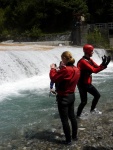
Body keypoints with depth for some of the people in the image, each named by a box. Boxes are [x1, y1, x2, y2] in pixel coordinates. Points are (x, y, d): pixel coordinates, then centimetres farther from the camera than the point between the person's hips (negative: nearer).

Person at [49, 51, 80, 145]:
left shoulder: (65, 70, -25)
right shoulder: (76, 69, 1)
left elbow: (53, 78, -17)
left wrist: (52, 68, -3)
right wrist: (60, 69, 6)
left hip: (63, 98, -8)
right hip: (72, 96, 8)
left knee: (64, 120, 5)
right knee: (72, 116, 21)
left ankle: (68, 140, 16)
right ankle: (75, 136, 34)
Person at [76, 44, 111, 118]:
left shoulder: (90, 60, 7)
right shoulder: (83, 61, -24)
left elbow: (97, 67, 2)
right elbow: (94, 70, -28)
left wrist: (104, 64, -15)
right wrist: (103, 65, -30)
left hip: (88, 83, 9)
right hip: (82, 84, -9)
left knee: (97, 95, 17)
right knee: (84, 101, -4)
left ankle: (93, 109, 36)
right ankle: (78, 115, 14)